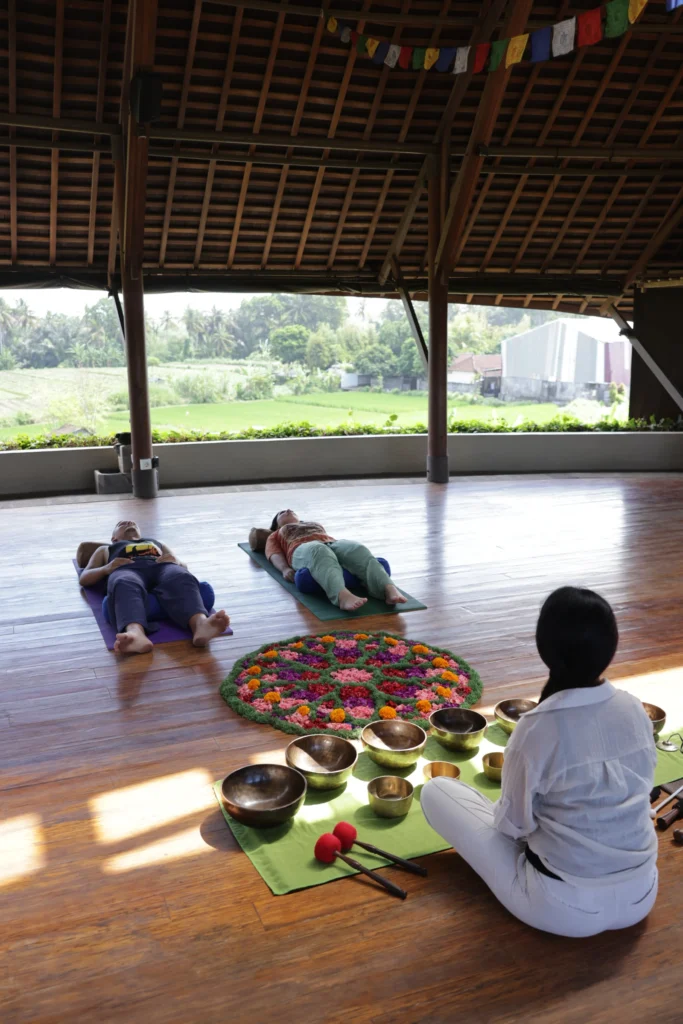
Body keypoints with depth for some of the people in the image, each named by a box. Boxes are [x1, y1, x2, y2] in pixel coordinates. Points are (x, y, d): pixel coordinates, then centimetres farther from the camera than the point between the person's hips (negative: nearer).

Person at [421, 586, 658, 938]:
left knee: (436, 791, 4)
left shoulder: (539, 728, -24)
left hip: (564, 908, -6)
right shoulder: (635, 710, -8)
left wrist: (501, 812, 13)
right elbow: (635, 793, 8)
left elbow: (513, 823, -11)